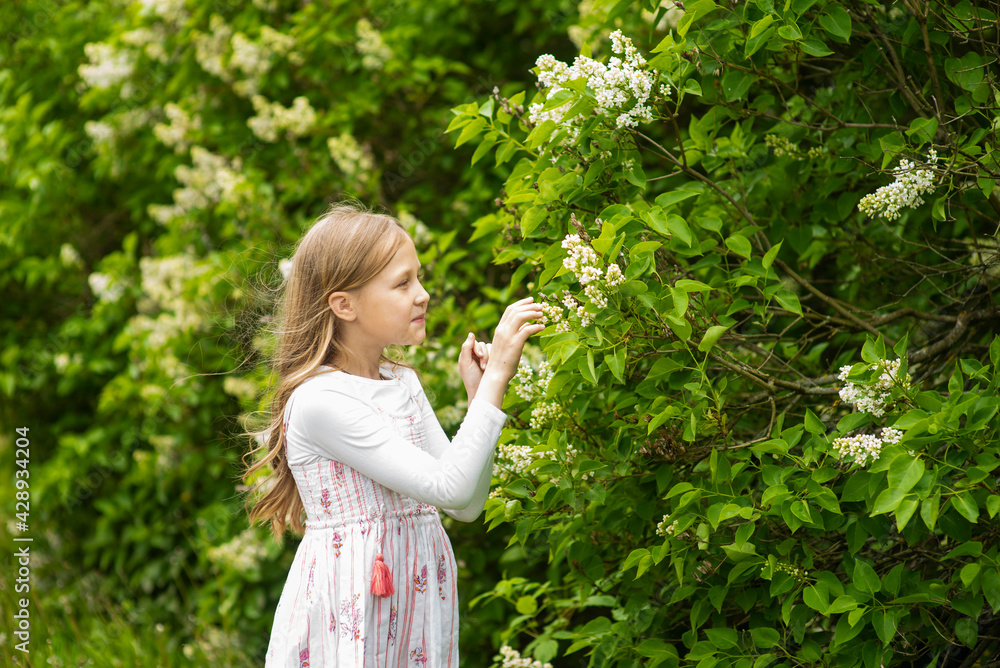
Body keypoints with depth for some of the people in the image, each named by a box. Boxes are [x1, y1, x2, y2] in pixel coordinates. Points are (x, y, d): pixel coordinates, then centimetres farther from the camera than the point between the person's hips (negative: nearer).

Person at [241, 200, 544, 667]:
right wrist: (496, 377, -20)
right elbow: (448, 487, -22)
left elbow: (466, 506, 9)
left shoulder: (404, 384, 9)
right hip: (348, 613, -7)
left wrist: (478, 395, 1)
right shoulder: (320, 401, -17)